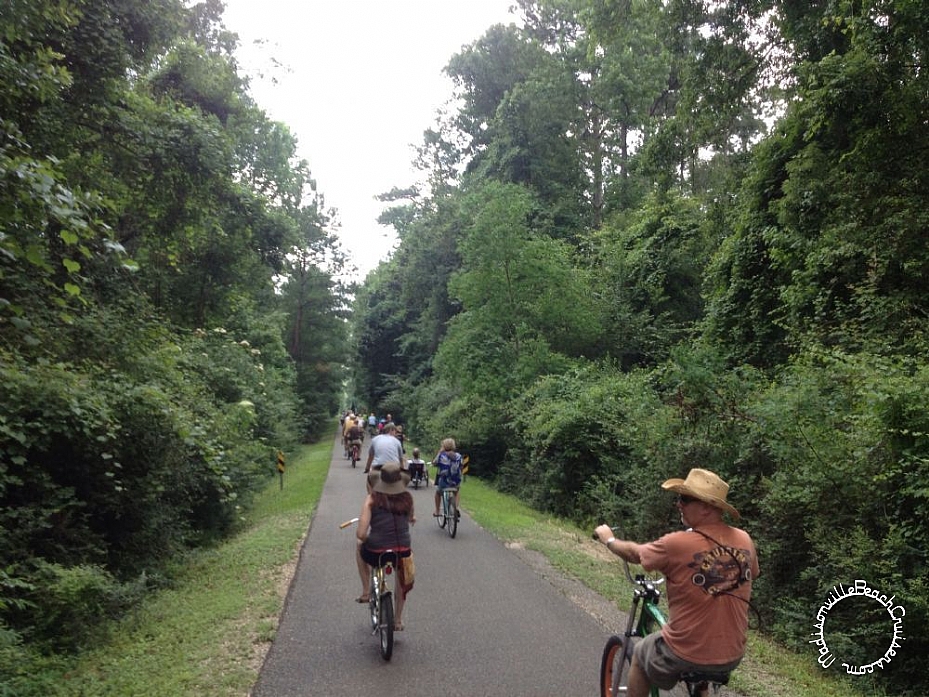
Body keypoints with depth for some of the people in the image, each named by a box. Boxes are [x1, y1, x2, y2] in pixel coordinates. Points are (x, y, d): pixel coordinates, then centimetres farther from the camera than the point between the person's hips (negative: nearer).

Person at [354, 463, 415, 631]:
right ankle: (398, 620, 39)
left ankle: (366, 591, 36)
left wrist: (366, 540, 6)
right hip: (402, 552, 1)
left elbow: (361, 534, -16)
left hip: (375, 553, -1)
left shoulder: (372, 499, -8)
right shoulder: (407, 498, -3)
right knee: (402, 578, 37)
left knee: (359, 547, 35)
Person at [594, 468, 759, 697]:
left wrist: (609, 539, 18)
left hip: (686, 654, -4)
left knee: (640, 655, 25)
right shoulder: (744, 541, -8)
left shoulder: (677, 544, -21)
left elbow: (634, 553, -3)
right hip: (733, 655, 5)